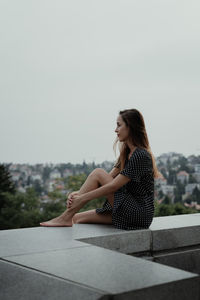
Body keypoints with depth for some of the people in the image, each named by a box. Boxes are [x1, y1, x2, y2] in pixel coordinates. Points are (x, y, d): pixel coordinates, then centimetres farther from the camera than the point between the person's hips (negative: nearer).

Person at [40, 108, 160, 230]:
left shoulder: (140, 155, -17)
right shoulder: (127, 153, 13)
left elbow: (113, 186, -20)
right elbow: (110, 178, 8)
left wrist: (81, 198, -16)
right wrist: (79, 193, -4)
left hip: (140, 214, -9)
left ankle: (66, 217, -10)